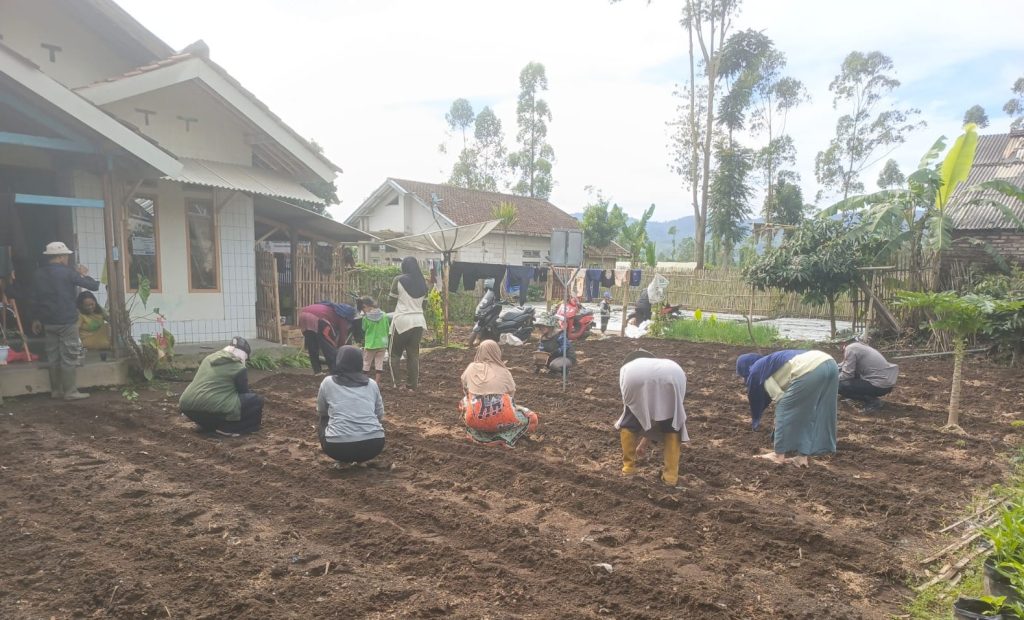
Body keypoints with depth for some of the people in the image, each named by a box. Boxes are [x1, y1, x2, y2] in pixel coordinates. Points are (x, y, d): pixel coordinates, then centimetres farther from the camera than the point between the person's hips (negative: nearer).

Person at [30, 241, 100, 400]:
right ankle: (70, 392, 0)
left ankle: (56, 391, 17)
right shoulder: (67, 272, -11)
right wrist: (84, 274, 7)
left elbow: (35, 299, 16)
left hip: (48, 322, 7)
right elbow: (94, 286, -11)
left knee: (53, 357, 12)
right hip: (67, 321, -7)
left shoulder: (38, 274, 9)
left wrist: (38, 319, 26)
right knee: (70, 357, -2)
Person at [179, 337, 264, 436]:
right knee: (257, 400, 5)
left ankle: (207, 425, 19)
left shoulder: (209, 358, 21)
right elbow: (243, 392, 11)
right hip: (215, 410, -8)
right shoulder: (239, 368, -1)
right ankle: (228, 428, 0)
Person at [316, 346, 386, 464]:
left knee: (322, 422, 30)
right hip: (374, 445, 2)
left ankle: (343, 459, 13)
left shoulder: (328, 382, 11)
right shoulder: (372, 383, 15)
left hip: (338, 446, -2)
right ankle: (361, 459, 15)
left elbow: (321, 413, 26)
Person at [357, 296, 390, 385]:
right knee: (379, 363, 8)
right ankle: (377, 383, 8)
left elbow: (364, 330, -1)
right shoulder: (384, 315, -3)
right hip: (382, 344, 3)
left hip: (370, 345, -3)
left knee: (366, 364, 11)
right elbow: (388, 329, 4)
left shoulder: (366, 318, -12)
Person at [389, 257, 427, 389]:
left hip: (402, 320, -4)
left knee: (395, 353, 8)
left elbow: (392, 297, 2)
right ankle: (412, 385, 12)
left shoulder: (399, 280, -6)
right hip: (418, 321, 4)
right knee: (414, 354, 10)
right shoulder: (422, 282, 6)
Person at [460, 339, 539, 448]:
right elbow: (511, 395, 10)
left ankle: (479, 433, 17)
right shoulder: (503, 371, 2)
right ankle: (503, 437, -2)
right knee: (533, 419, 18)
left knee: (464, 401, 34)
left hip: (474, 420, 3)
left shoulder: (471, 368, 8)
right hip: (500, 421, -3)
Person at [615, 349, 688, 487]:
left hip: (635, 377, -2)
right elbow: (654, 413, 53)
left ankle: (628, 466, 31)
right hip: (673, 375, 2)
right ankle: (671, 474, 24)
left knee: (629, 422, 28)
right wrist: (644, 442, 64)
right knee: (672, 424, 27)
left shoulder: (626, 367, 41)